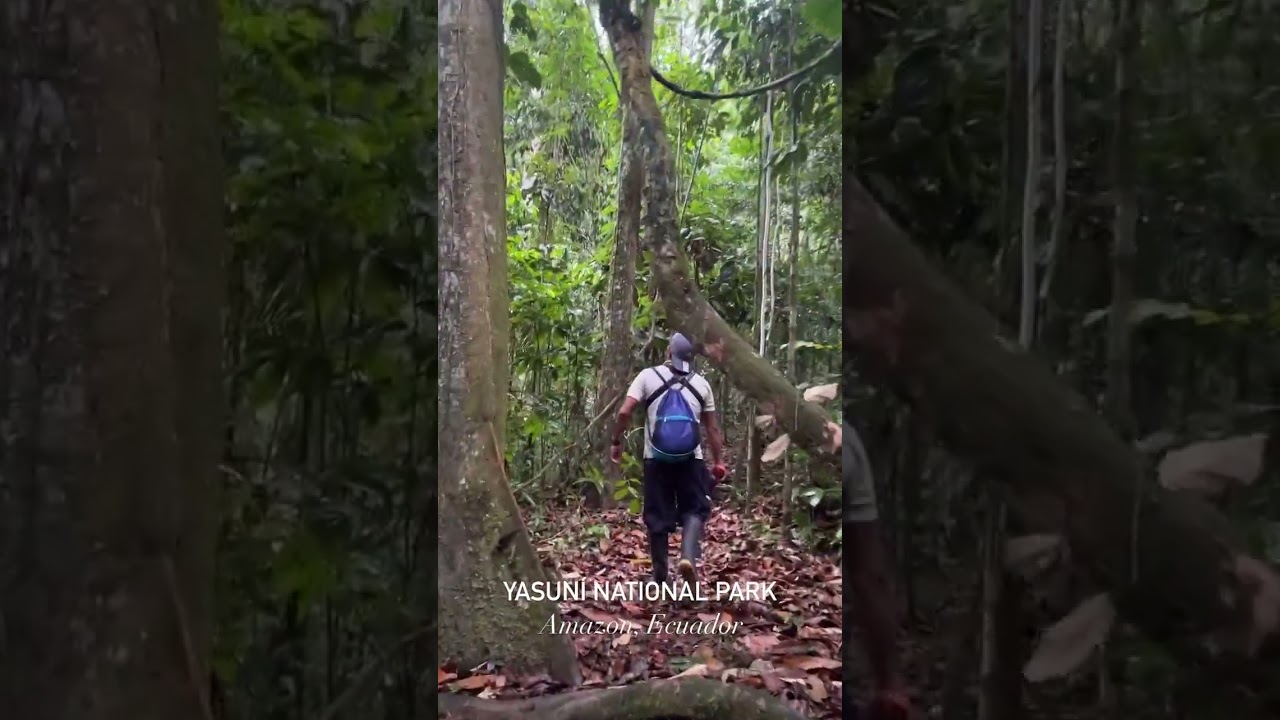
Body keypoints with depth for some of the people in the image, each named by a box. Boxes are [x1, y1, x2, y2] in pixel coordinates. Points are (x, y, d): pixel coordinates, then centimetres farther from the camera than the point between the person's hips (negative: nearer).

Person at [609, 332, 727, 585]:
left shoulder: (648, 376, 0)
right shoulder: (701, 384, 6)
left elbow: (624, 412, -8)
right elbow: (712, 428, 7)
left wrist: (616, 442, 4)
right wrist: (718, 461, 14)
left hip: (656, 459, 0)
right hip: (690, 459, 0)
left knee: (658, 517, 9)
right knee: (695, 509, 11)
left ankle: (660, 577, 16)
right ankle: (688, 556, -16)